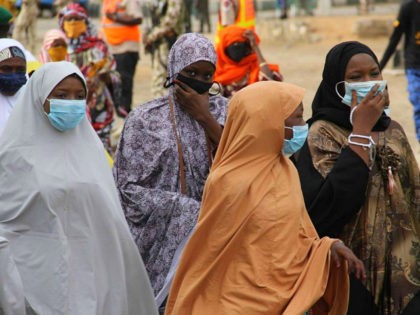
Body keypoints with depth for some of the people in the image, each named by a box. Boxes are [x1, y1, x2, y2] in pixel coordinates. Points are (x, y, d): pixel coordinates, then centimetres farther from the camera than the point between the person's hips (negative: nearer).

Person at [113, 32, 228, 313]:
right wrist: (184, 209, -12)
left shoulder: (222, 110, 9)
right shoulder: (146, 119, -1)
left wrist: (203, 116, -9)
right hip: (164, 238, -2)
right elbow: (128, 187, -4)